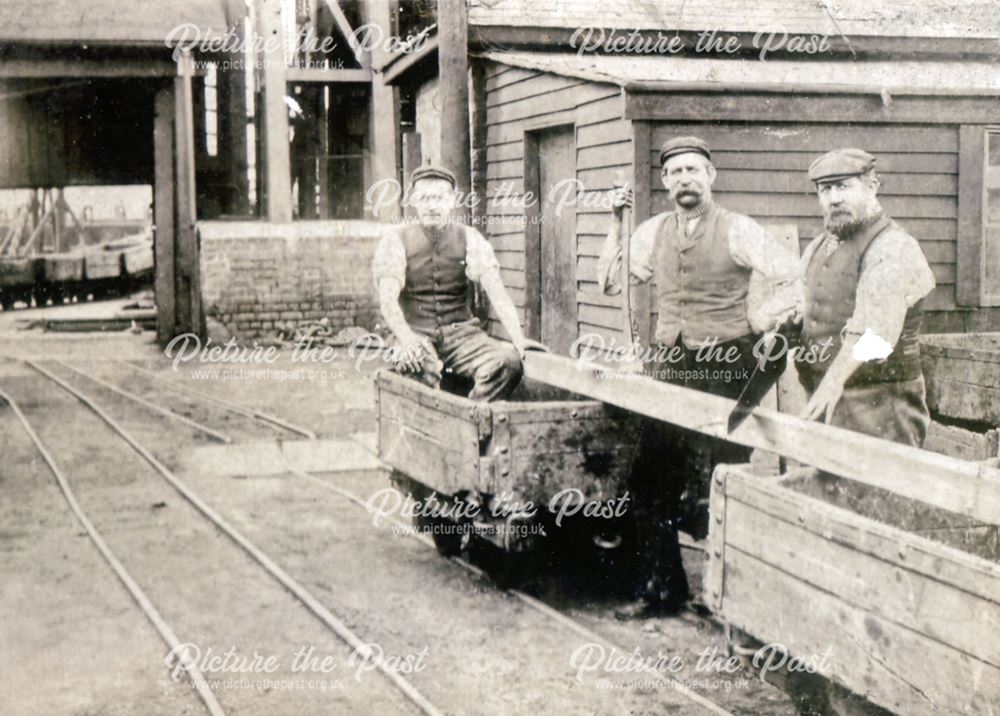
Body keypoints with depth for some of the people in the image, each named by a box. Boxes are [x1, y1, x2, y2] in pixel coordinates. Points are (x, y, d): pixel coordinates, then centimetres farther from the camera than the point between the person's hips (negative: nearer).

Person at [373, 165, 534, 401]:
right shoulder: (396, 241, 4)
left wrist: (518, 339, -18)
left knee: (507, 363, -28)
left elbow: (495, 290, -4)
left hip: (461, 331, 2)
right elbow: (388, 298, -8)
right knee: (423, 368, -38)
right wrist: (406, 338, -28)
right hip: (416, 335, -2)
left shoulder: (469, 238, 8)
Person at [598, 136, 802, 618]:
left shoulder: (738, 231, -3)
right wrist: (615, 223, 9)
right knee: (652, 479, 5)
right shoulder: (652, 232, 11)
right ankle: (659, 590, 17)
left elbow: (797, 279, -4)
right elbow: (609, 281, 14)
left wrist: (762, 319, -9)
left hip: (725, 368, -5)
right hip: (669, 364, 5)